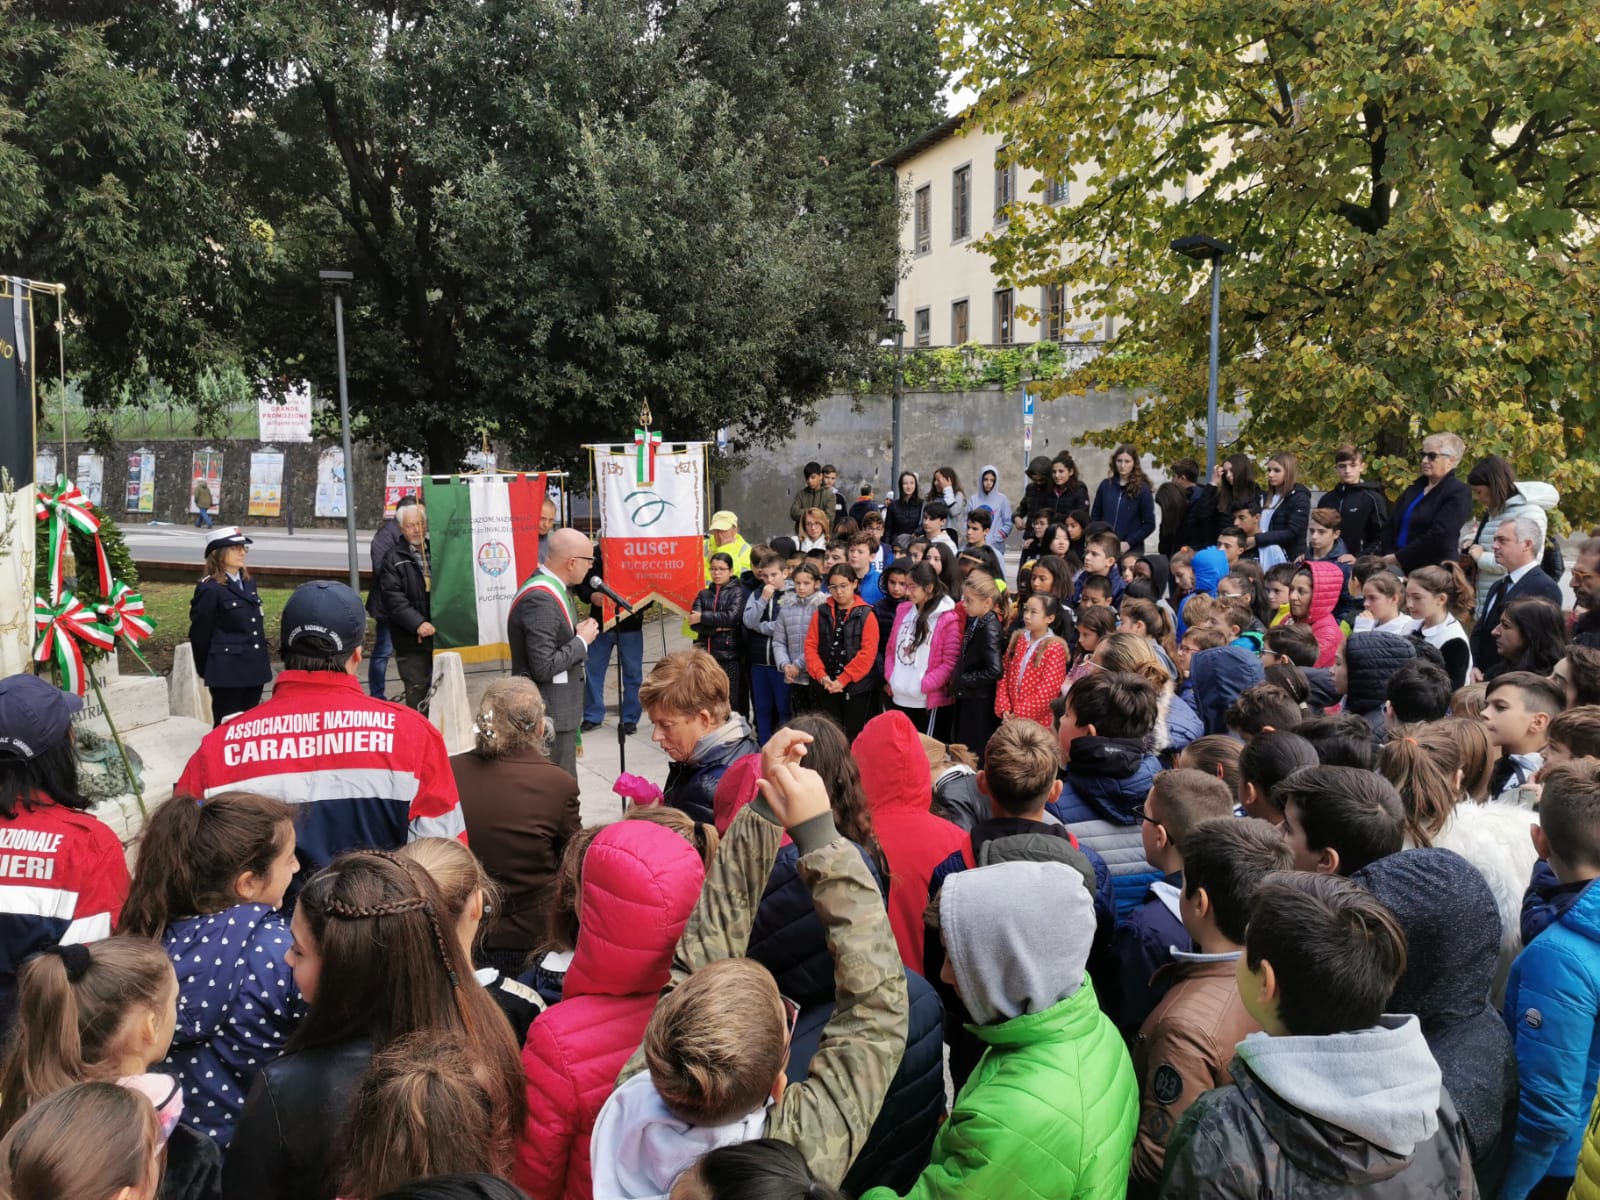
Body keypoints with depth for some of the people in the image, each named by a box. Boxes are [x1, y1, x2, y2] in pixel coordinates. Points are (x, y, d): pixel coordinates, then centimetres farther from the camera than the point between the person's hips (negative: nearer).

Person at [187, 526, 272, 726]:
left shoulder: (248, 583, 12)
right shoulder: (209, 589, -10)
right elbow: (200, 635, -6)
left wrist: (262, 661, 14)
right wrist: (207, 671, 2)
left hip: (254, 670, 7)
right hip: (227, 673, -7)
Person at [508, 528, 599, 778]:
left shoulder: (554, 588, 8)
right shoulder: (540, 599, -23)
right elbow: (543, 667, -25)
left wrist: (577, 633, 3)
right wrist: (582, 640, -15)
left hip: (560, 711, 10)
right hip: (550, 718, -10)